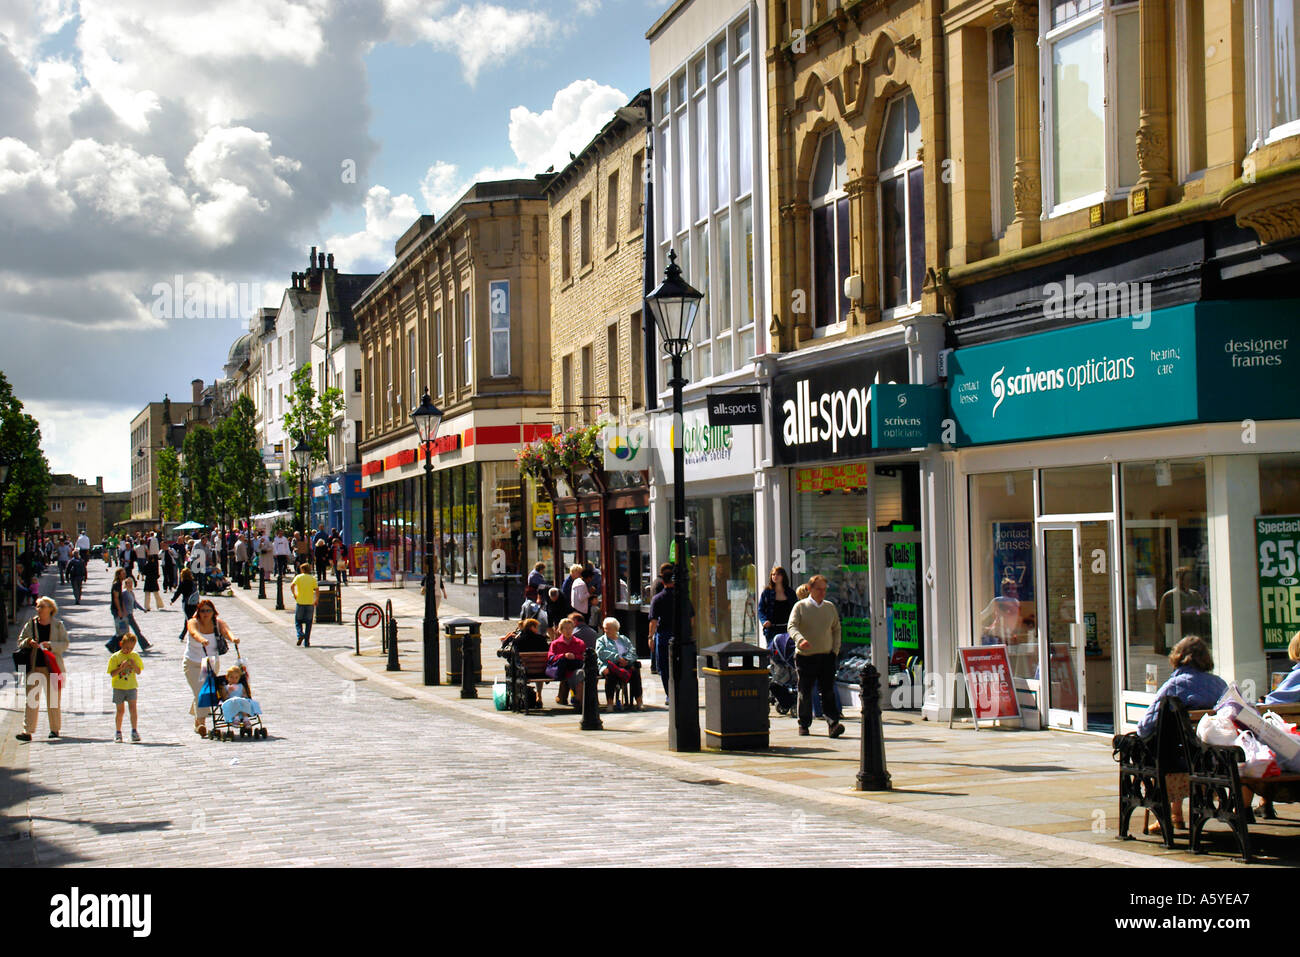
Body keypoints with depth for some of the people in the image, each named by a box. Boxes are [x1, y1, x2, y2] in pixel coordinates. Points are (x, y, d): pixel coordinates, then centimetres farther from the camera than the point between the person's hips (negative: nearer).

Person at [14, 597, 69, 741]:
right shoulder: (30, 624, 8)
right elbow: (20, 642, 11)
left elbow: (65, 644, -1)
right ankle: (27, 731, -10)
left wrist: (50, 645, -17)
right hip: (34, 667, 1)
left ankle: (55, 729, 18)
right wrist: (28, 642, -11)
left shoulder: (58, 625, 3)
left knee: (53, 699, 6)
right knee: (31, 698, -6)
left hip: (52, 667, -1)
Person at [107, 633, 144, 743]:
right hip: (119, 687, -1)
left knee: (132, 707, -10)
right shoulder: (115, 657, -4)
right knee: (120, 710, 3)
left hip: (131, 686, 1)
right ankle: (118, 733, 14)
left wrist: (133, 665, -16)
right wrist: (121, 667, -23)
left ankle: (134, 731, -7)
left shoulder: (135, 656, 4)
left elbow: (138, 671, 4)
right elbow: (112, 674, -8)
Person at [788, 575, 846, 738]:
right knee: (805, 691, 3)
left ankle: (833, 723, -13)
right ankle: (803, 724, 16)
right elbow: (791, 626, -13)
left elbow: (836, 629, 19)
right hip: (805, 656, -2)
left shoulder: (830, 607, 11)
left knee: (828, 690, -8)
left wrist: (835, 650, 7)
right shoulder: (800, 606, -1)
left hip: (827, 656, 2)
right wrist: (800, 640, -33)